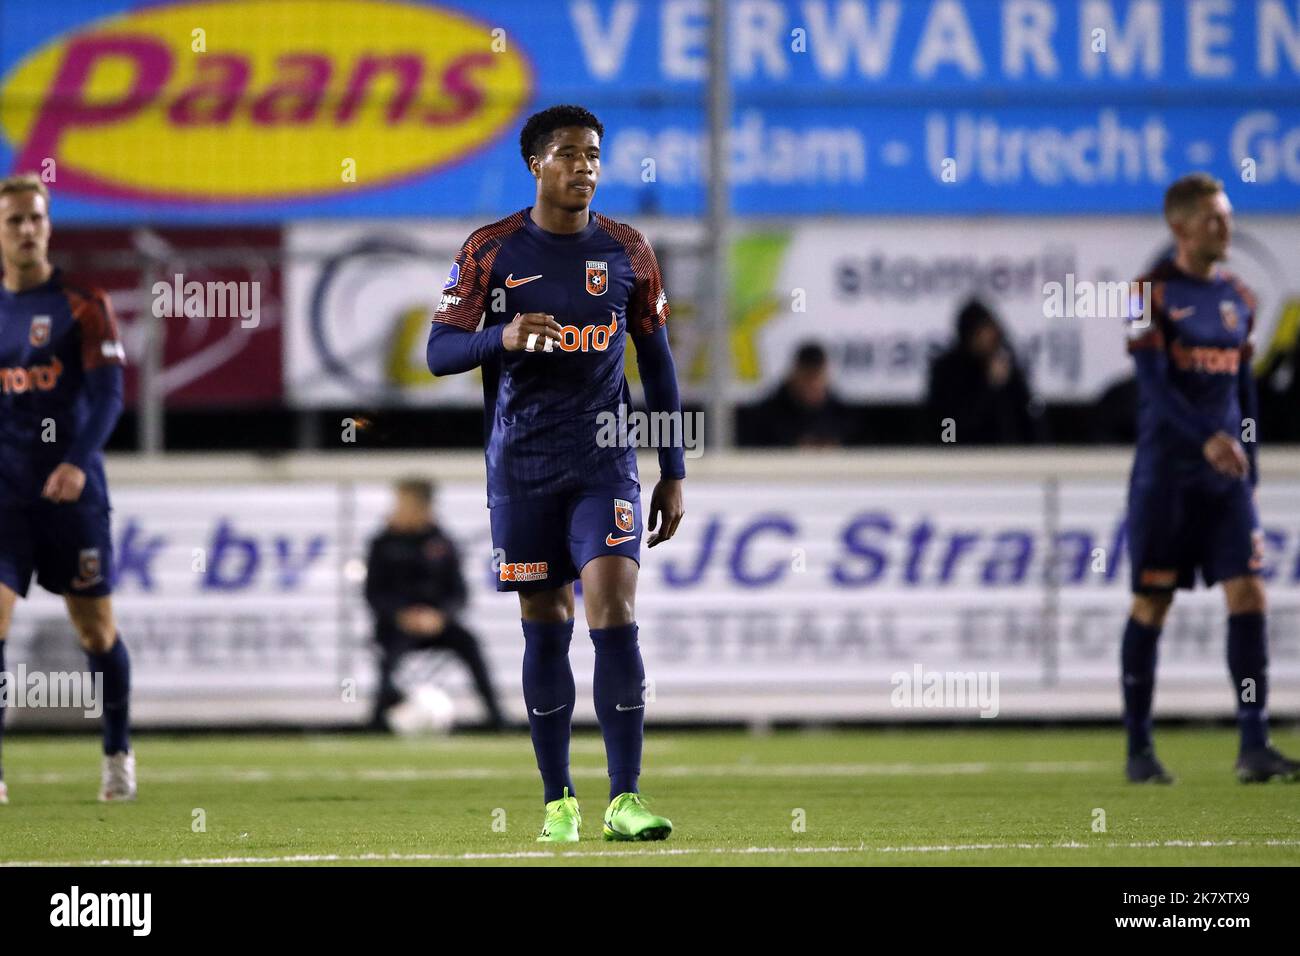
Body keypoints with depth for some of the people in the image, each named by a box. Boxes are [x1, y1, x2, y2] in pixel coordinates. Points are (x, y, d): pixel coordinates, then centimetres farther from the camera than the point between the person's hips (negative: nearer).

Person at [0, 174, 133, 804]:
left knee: (95, 627, 7)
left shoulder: (83, 305, -2)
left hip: (72, 491, -2)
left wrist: (78, 463, -23)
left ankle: (118, 754, 26)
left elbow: (108, 393, -10)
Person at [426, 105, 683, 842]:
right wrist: (503, 337, -21)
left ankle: (625, 801, -15)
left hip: (606, 462, 0)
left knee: (615, 617, -14)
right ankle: (558, 801, 15)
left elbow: (658, 364, 12)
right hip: (523, 468, 0)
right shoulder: (491, 251, 1)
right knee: (546, 628, 5)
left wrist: (674, 472, 9)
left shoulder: (628, 251, 5)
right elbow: (439, 352, 0)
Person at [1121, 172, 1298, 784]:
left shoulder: (1237, 299, 12)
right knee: (1153, 601, 0)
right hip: (1166, 472, -5)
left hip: (1226, 473, 5)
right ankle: (1139, 750, 9)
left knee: (1248, 592, -6)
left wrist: (1251, 469, 14)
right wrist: (1206, 438, -29)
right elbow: (1154, 384, -16)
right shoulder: (1154, 292, -6)